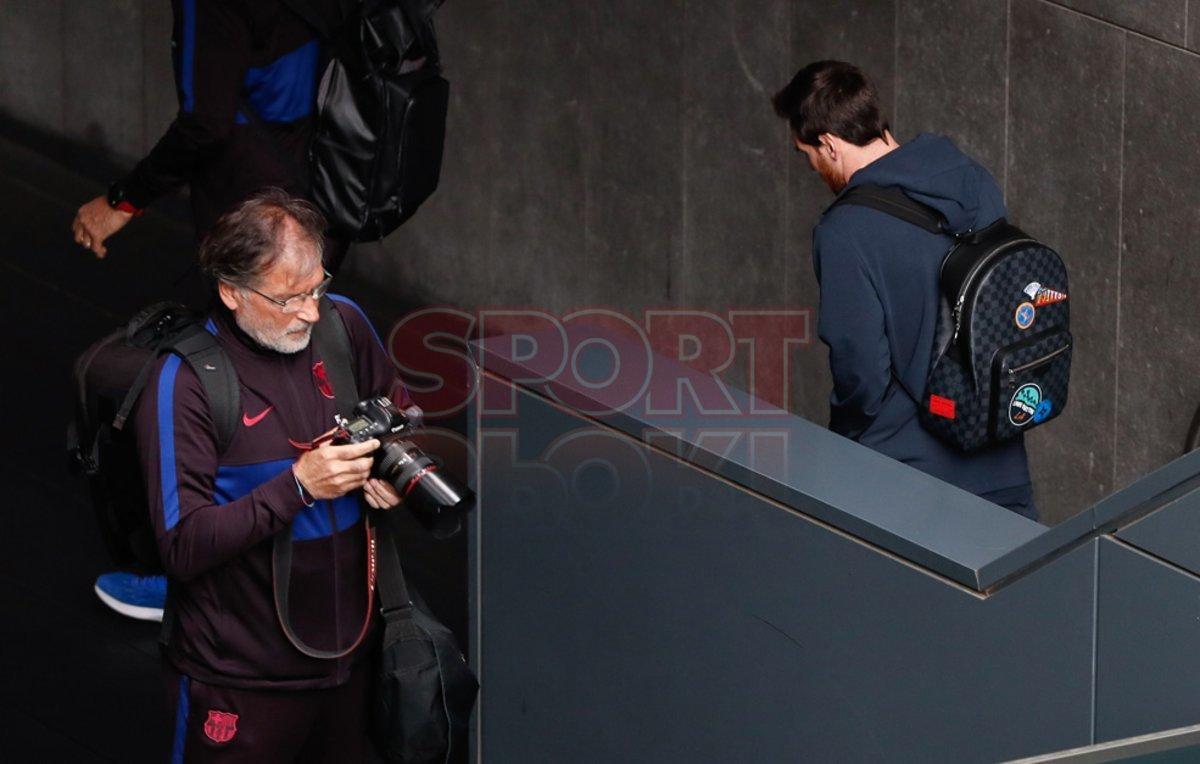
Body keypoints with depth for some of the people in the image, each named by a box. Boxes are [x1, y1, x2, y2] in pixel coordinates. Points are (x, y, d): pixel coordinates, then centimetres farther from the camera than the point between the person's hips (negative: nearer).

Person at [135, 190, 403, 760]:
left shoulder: (342, 323, -2)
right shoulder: (182, 381, -19)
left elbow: (397, 409, 18)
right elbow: (183, 547, -22)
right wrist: (298, 485, -29)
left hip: (350, 647, 5)